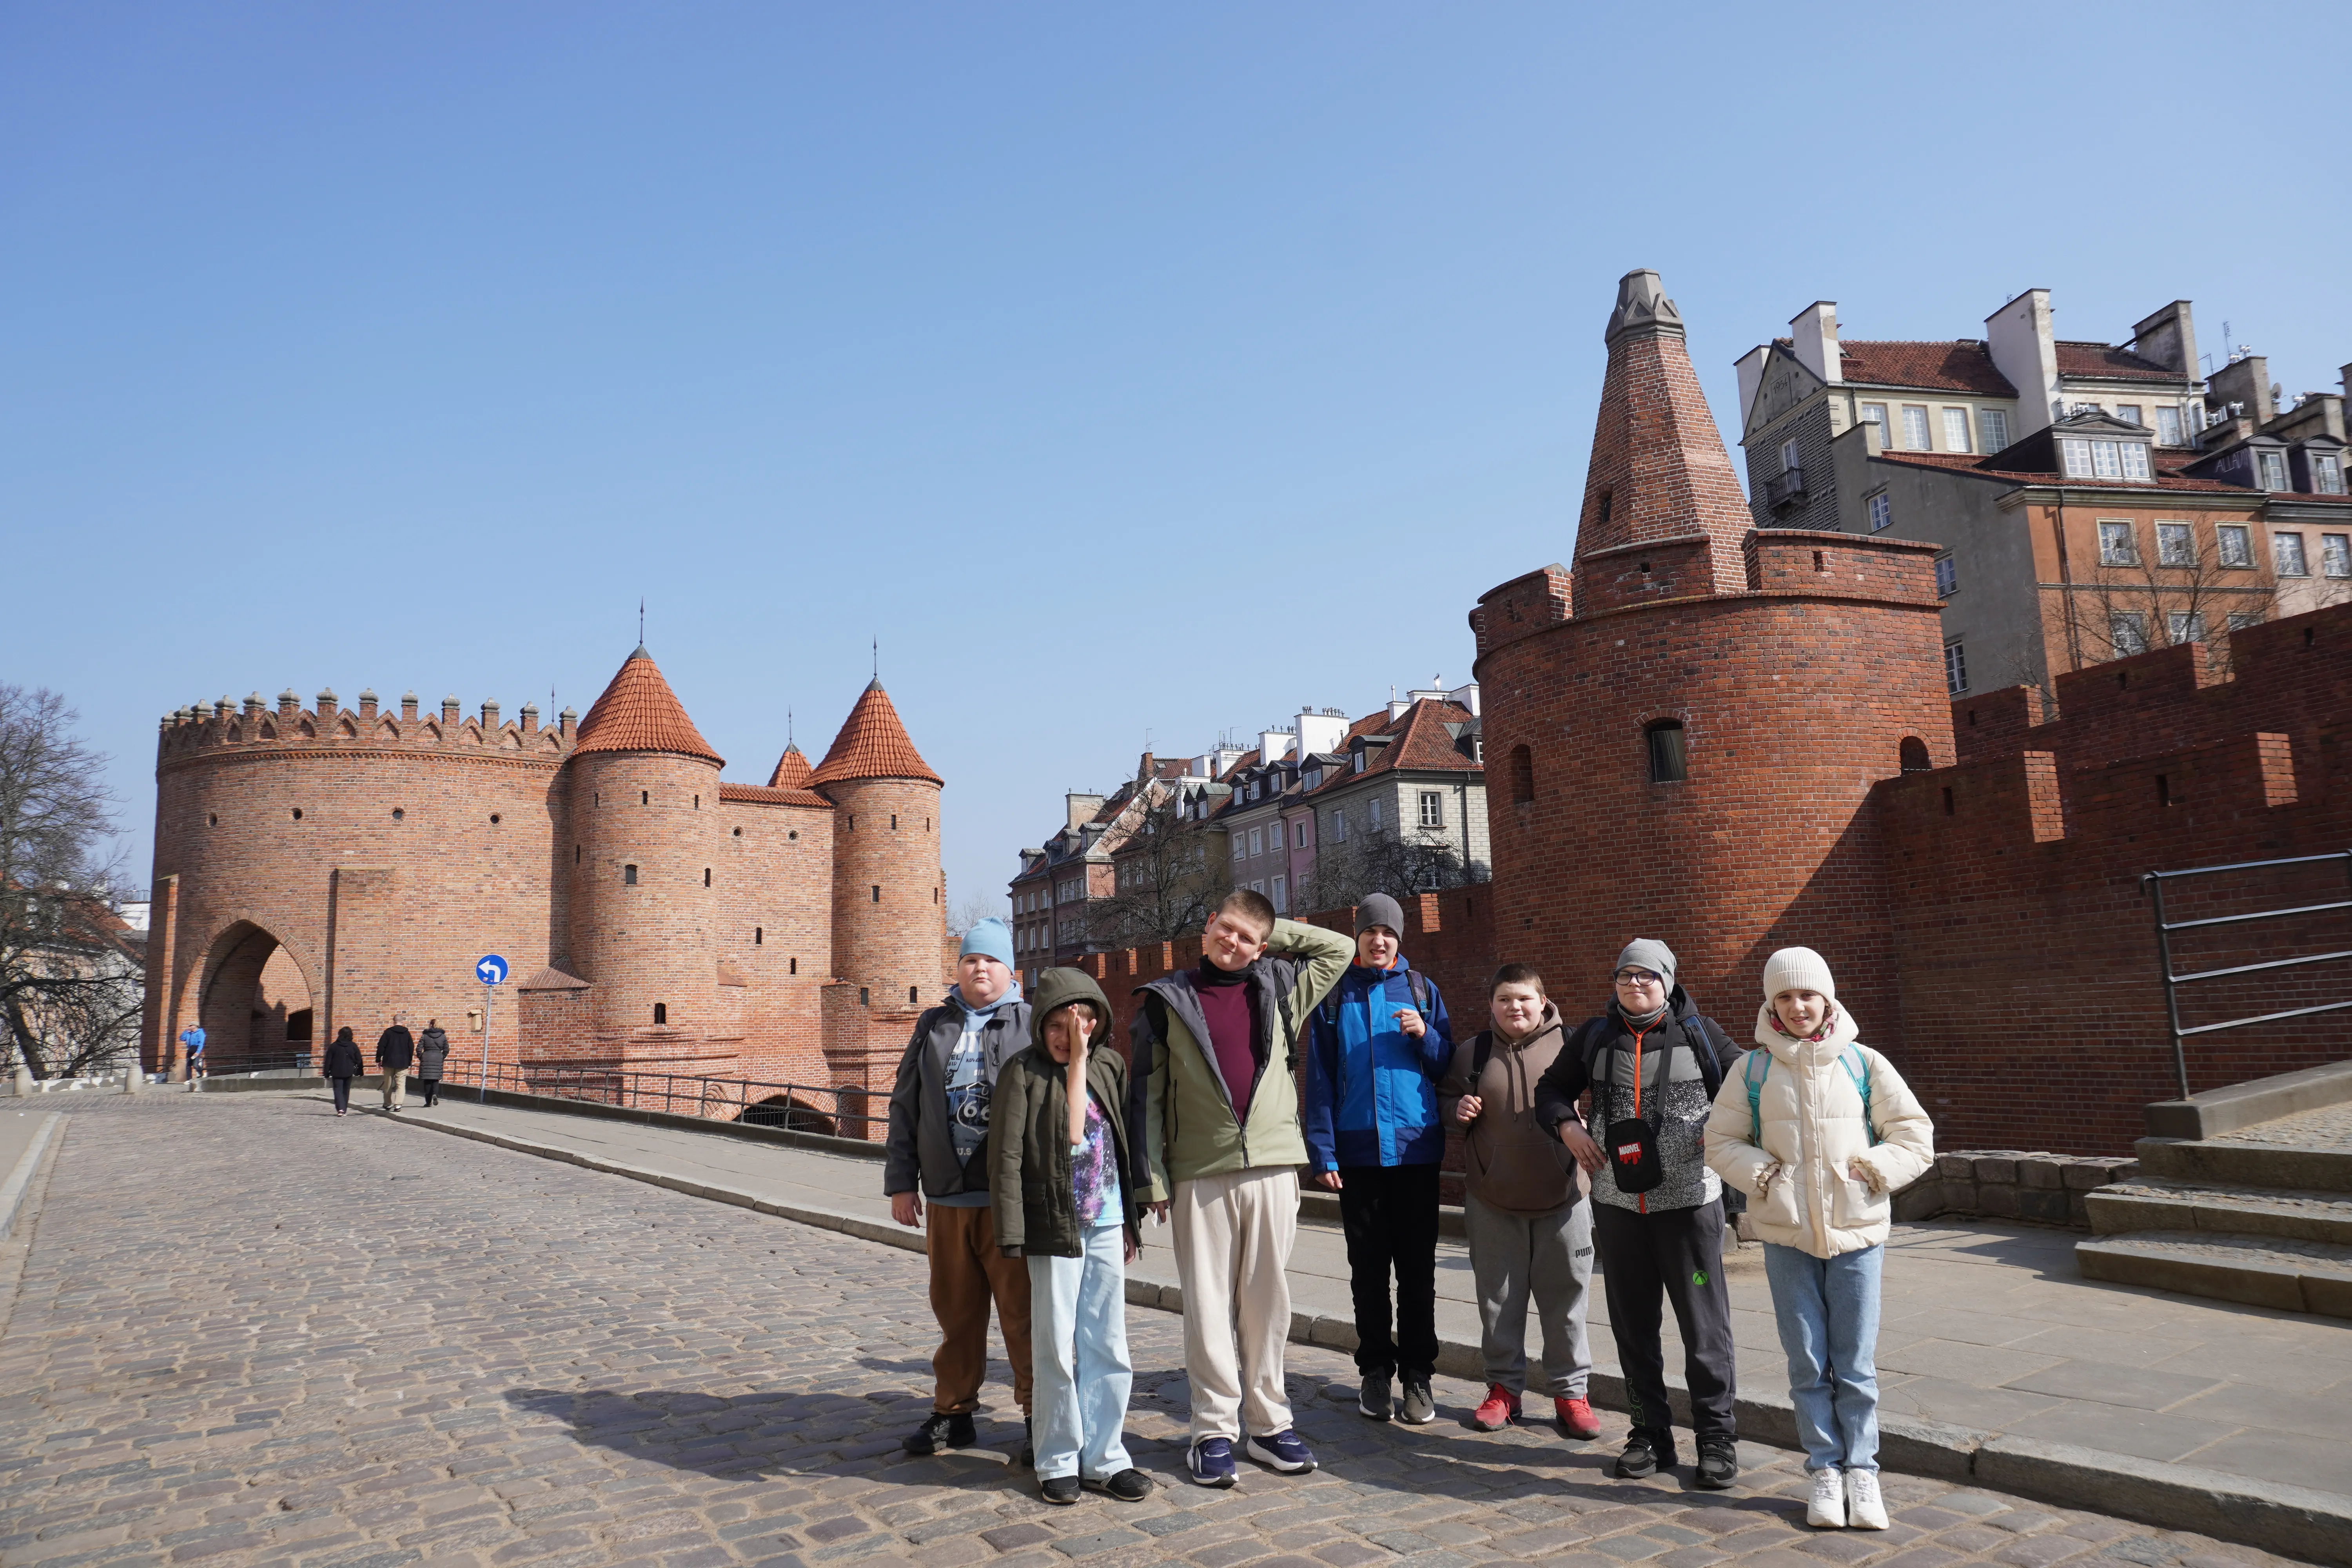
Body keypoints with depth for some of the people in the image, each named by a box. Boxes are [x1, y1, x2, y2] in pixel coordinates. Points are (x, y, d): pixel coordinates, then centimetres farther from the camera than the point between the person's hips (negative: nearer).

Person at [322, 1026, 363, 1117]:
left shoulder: (333, 1046, -4)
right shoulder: (353, 1046, 0)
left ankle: (341, 1109, -20)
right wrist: (358, 1072, 18)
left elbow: (328, 1061, -1)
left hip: (337, 1073, -2)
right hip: (349, 1073, 2)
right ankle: (344, 1111, 15)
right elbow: (359, 1060, 5)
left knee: (338, 1090, -1)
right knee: (346, 1091, 13)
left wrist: (327, 1074, 5)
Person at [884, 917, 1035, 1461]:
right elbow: (905, 1107, 14)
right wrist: (901, 1181, 8)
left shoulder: (1032, 1025, 3)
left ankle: (1041, 1416, 13)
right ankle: (953, 1413, 26)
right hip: (946, 1197, 4)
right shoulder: (934, 1026, 14)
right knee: (955, 1310, 12)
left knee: (1023, 1312, 1)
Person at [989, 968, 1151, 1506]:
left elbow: (1124, 1143, 11)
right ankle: (1059, 1461, 19)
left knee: (1108, 1345, 9)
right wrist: (1012, 1233, -14)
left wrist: (1131, 1219, 11)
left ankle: (1104, 1457, 21)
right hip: (1055, 1226, -4)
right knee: (1056, 1347, 4)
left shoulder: (1110, 1066, 6)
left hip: (1107, 1225, 4)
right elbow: (1007, 1157, -10)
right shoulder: (1023, 1073, -7)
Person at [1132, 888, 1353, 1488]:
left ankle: (1269, 1423, 19)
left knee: (1267, 1299, 8)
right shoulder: (1166, 999, 5)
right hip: (1200, 1174, -2)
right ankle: (1214, 1431, 12)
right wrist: (1153, 1176, -1)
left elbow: (1340, 948, 18)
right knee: (1208, 1304, 2)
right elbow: (1148, 1094, 4)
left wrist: (1271, 935, 12)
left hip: (1272, 1168, 2)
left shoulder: (1275, 989, 10)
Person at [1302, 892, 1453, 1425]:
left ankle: (1418, 1375, 14)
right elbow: (1319, 1076, 3)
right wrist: (1322, 1151, -4)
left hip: (1416, 1146, 0)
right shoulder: (1334, 994, 4)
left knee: (1417, 1268, 4)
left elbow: (1449, 1066, 9)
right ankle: (1375, 1371, 20)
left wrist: (1425, 1036, -12)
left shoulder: (1422, 990, 7)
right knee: (1368, 1267, 8)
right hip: (1357, 1150, 0)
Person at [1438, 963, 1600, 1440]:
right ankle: (1504, 1387, 26)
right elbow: (1445, 1096, 15)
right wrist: (1457, 1110, -6)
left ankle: (1570, 1391, 23)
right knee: (1498, 1299, 11)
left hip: (1561, 1196, -2)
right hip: (1493, 1201, 2)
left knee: (1566, 1298, 8)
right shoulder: (1472, 1053, 3)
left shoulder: (1569, 1045, -5)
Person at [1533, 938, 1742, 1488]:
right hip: (1617, 1203, 3)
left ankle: (1717, 1438, 15)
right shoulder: (1596, 1036, 6)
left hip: (1689, 1201, -3)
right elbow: (1552, 1088, 18)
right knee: (1633, 1327, 11)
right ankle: (1651, 1435, 23)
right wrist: (1567, 1125, -1)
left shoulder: (1698, 1033, -1)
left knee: (1704, 1325, 1)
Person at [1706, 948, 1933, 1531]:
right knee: (1808, 1364, 7)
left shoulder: (1864, 1064, 0)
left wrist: (1873, 1171, -8)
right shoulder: (1752, 1069, 0)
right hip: (1786, 1233, 0)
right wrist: (1761, 1174, -9)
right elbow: (1721, 1141, 6)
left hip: (1856, 1230, 0)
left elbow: (1916, 1136, 5)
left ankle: (1862, 1471, 19)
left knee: (1856, 1363, 5)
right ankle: (1826, 1469, 20)